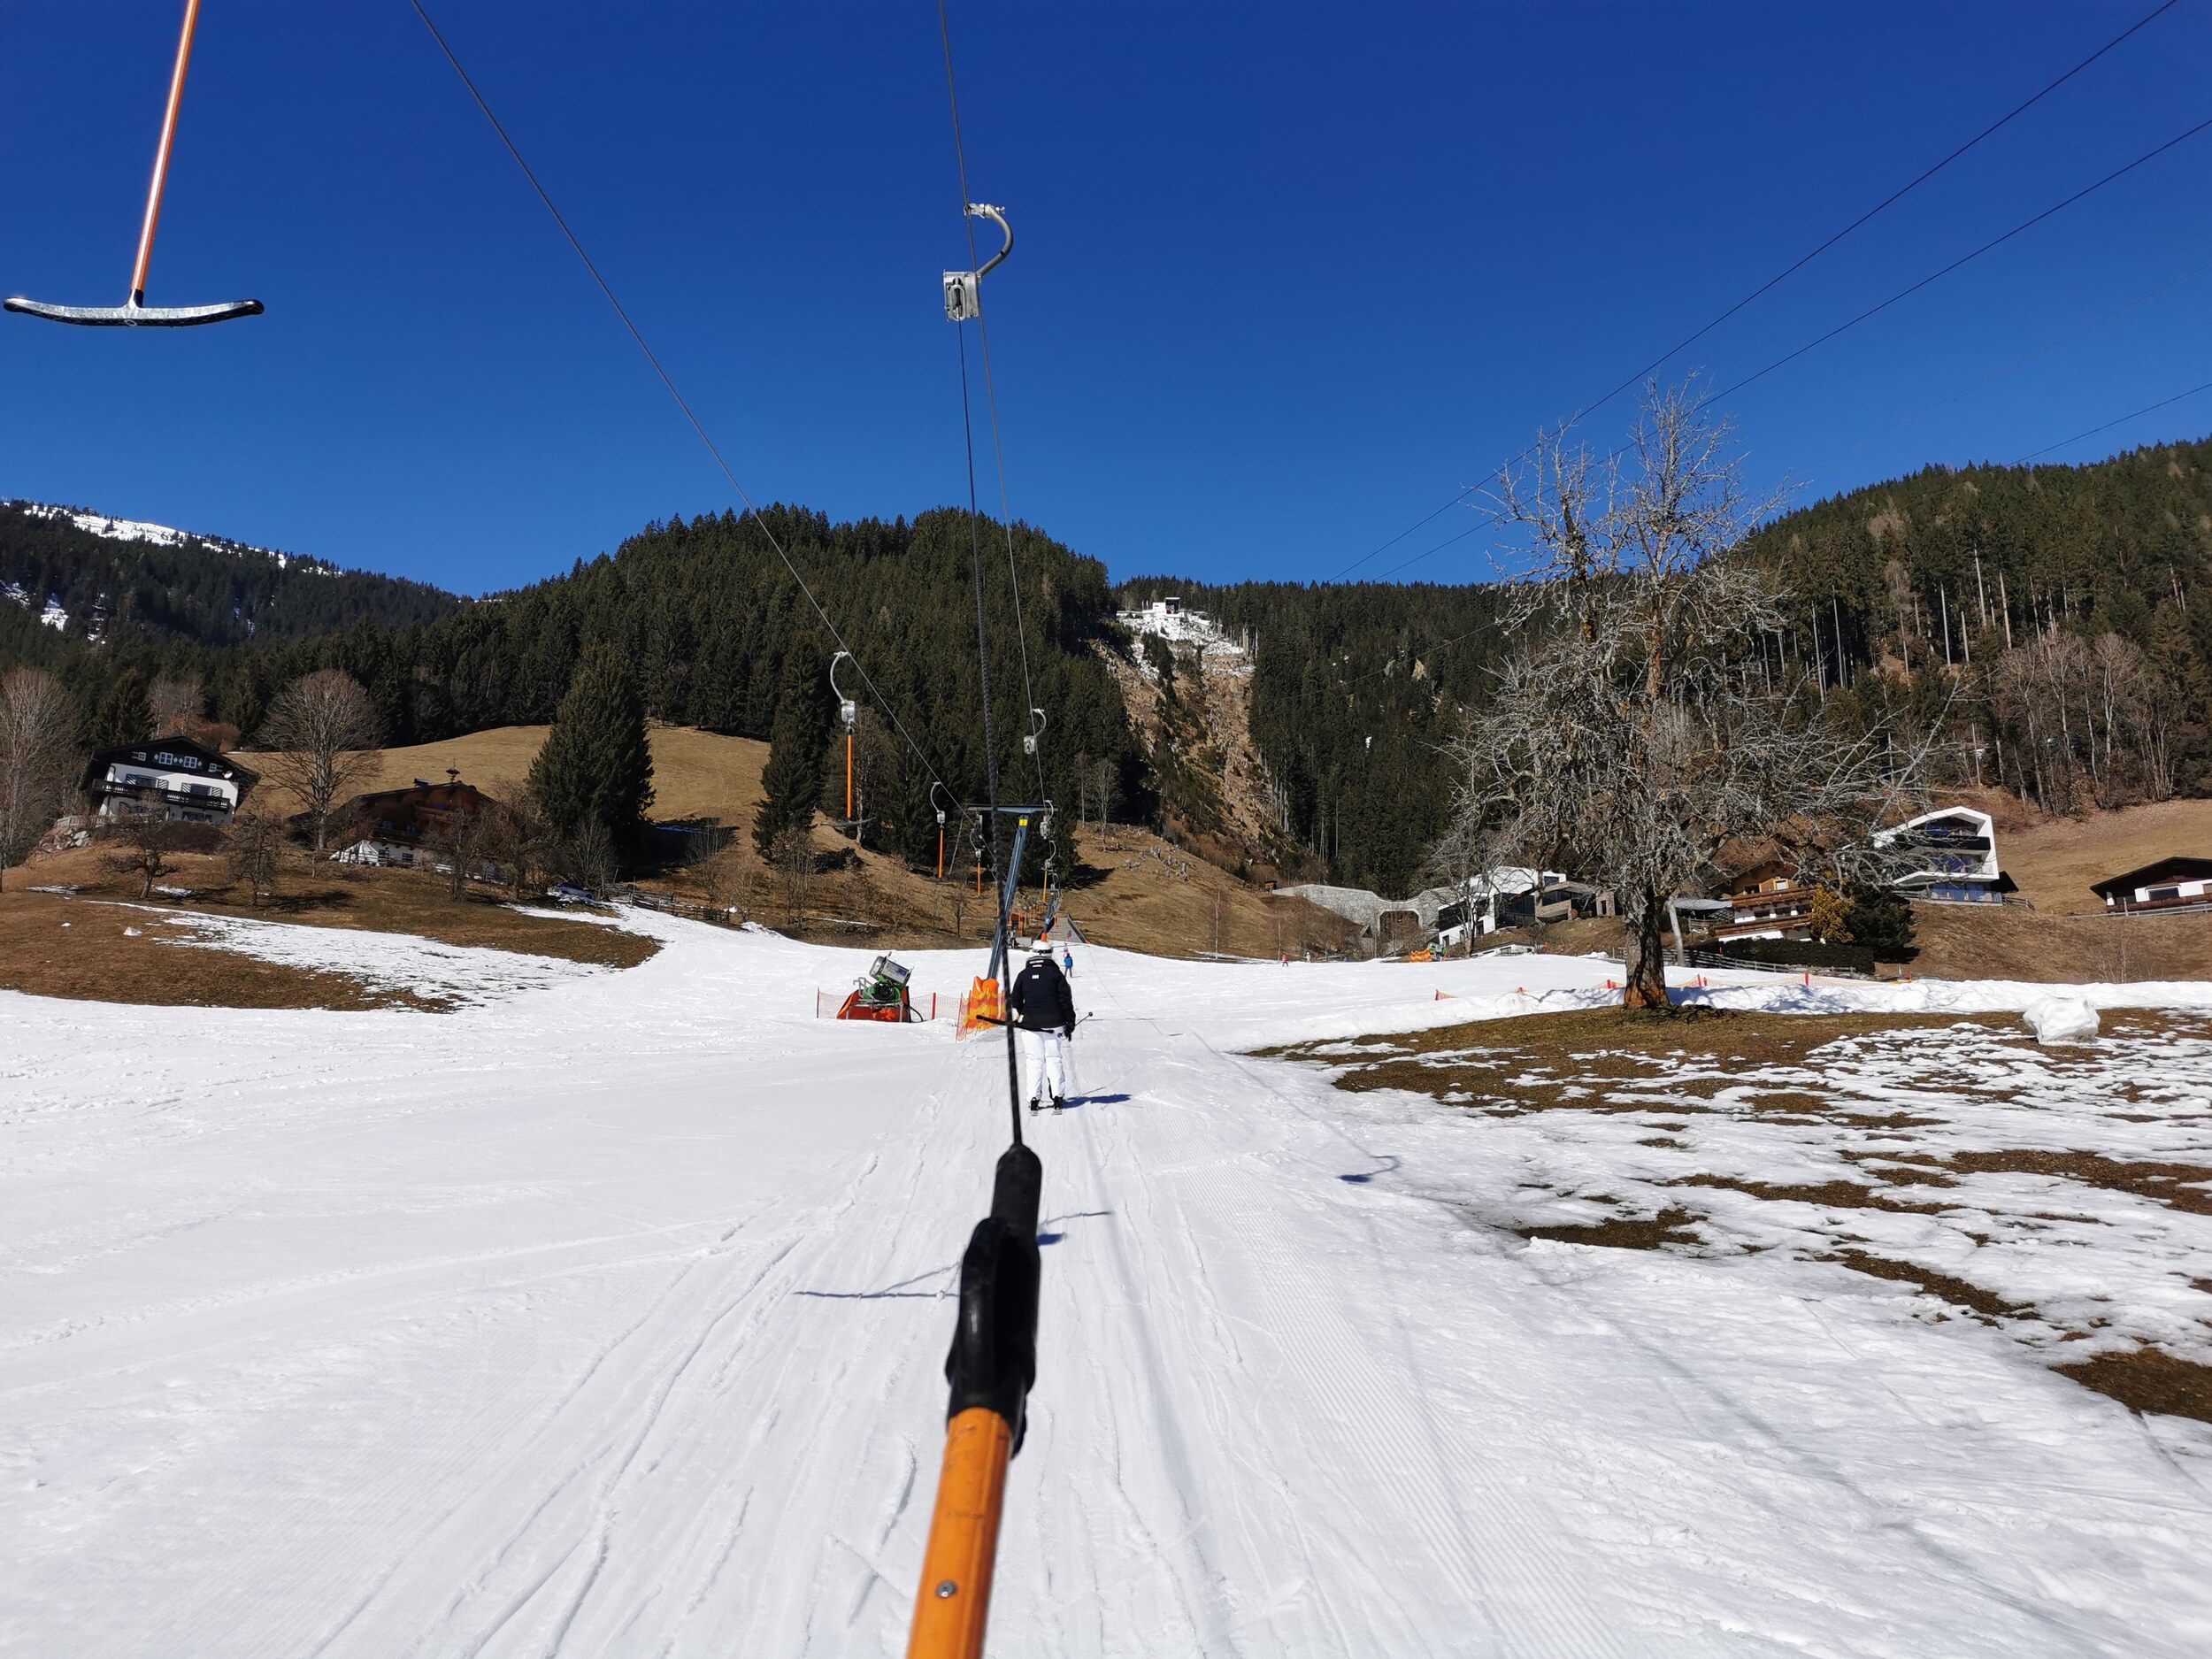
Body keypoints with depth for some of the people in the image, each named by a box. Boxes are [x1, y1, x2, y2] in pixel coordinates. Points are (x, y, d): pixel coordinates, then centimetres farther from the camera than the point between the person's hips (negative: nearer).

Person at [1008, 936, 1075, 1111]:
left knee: (1034, 1061, 5)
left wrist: (1023, 1016, 26)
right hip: (1054, 1022, 0)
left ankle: (1034, 1099, 0)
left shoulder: (1023, 974, 1)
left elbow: (1015, 1001, 7)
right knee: (1054, 1059, 9)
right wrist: (1070, 1022, 6)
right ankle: (1058, 1096, 3)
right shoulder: (1055, 973, -3)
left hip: (1030, 1023, 0)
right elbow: (1066, 999, -2)